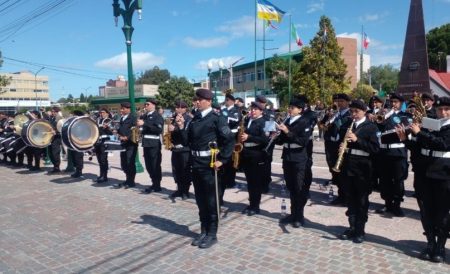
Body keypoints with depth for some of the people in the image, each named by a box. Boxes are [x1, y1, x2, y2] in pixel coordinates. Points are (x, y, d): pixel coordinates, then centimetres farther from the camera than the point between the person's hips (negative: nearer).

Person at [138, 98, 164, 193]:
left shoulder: (157, 116, -5)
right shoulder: (144, 116, 17)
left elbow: (159, 129, -19)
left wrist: (145, 124, -20)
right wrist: (139, 125, 5)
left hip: (154, 144, -7)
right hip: (146, 144, 8)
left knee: (155, 165, -2)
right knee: (149, 166, 11)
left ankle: (157, 186, 7)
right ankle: (154, 183, 23)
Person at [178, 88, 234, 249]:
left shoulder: (217, 118, -9)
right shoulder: (195, 119, 11)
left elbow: (229, 140, -11)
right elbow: (188, 141, 10)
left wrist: (222, 160, -13)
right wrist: (182, 128, -4)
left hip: (209, 164, -7)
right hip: (196, 163, 7)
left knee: (211, 200, 3)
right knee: (200, 199, 14)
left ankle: (212, 234, 16)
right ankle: (204, 231, 28)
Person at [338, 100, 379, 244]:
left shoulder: (371, 127, -3)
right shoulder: (346, 125, 11)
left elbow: (375, 148, -11)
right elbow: (340, 142, 16)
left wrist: (357, 140, -20)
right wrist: (341, 147, -7)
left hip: (362, 166, -4)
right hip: (347, 164, 4)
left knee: (361, 200, 4)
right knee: (350, 198, 12)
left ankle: (360, 230, 14)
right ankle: (352, 227, 24)